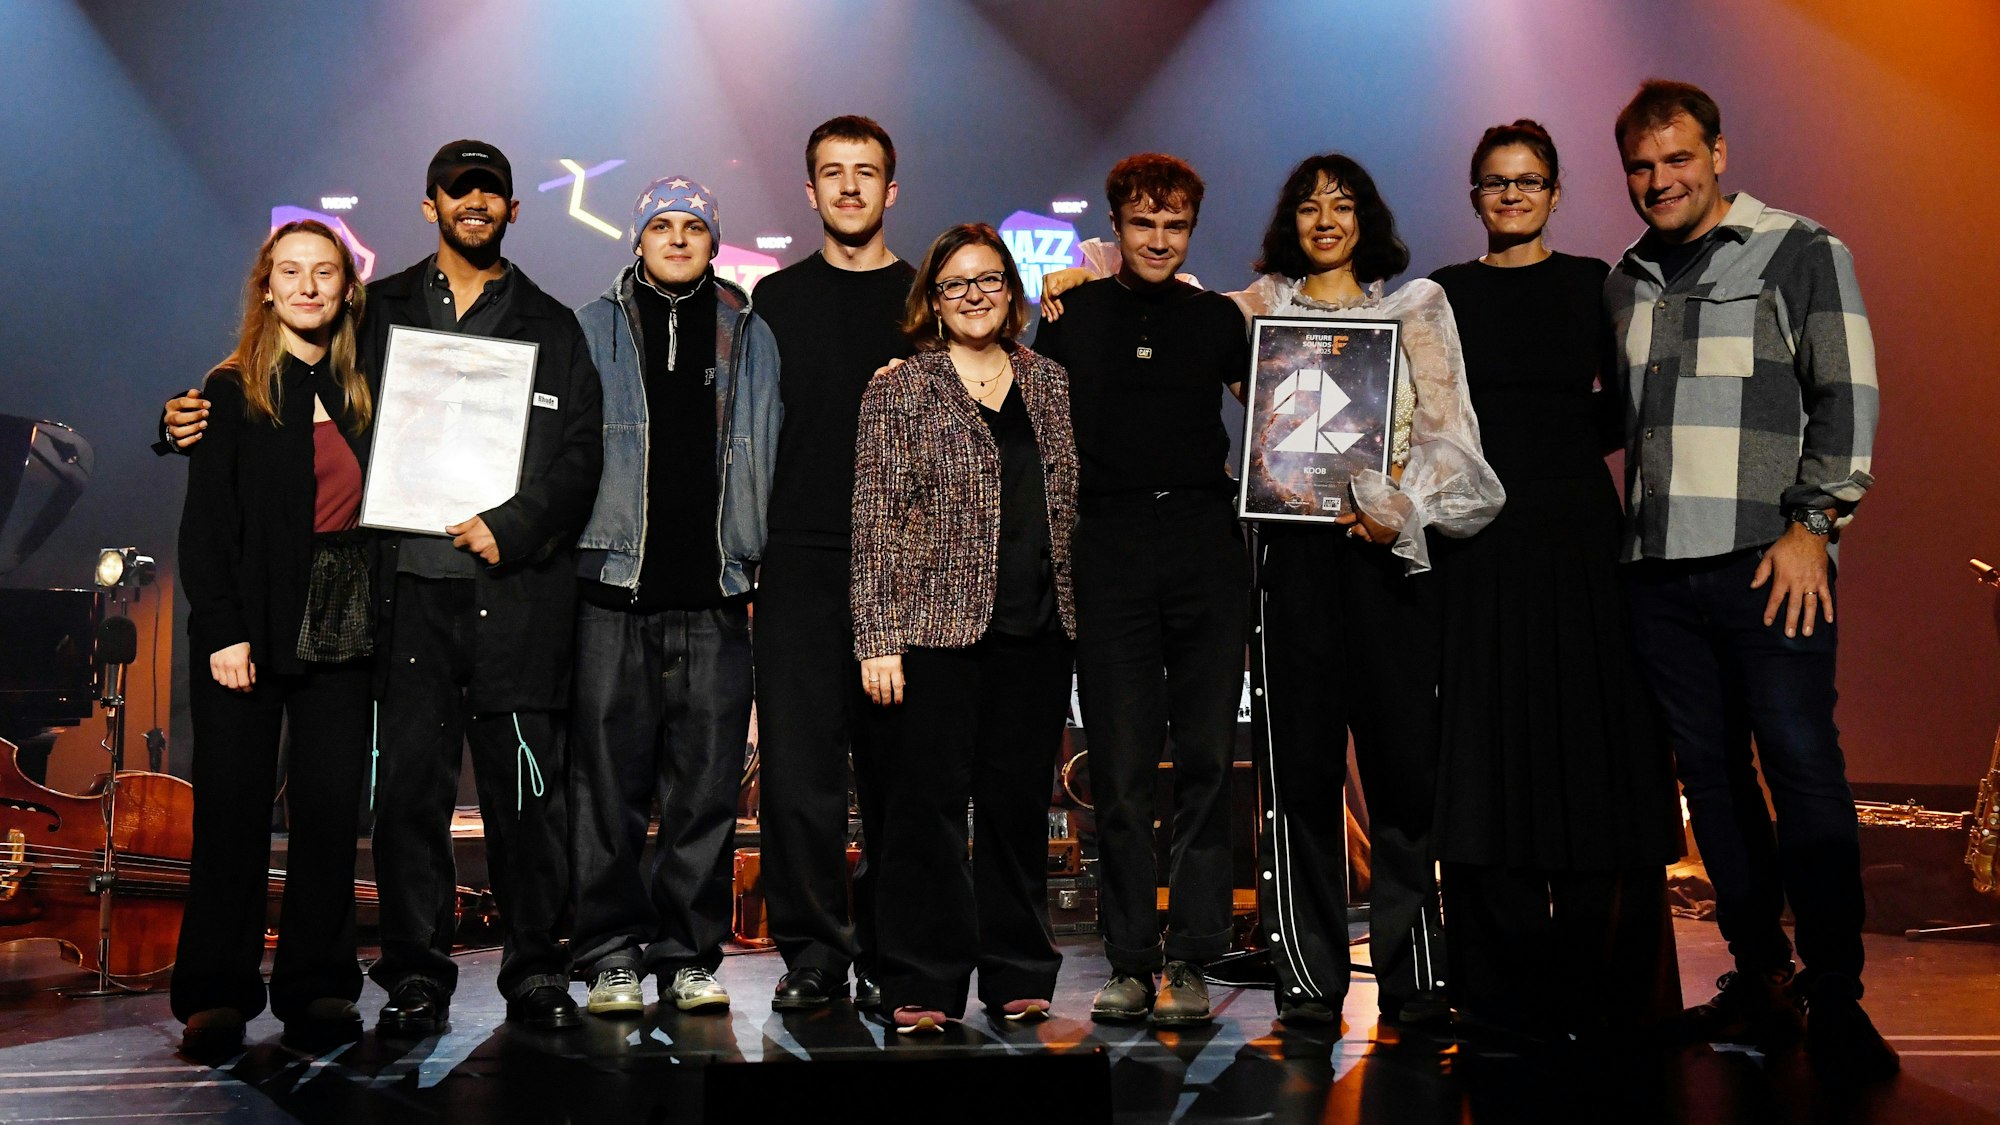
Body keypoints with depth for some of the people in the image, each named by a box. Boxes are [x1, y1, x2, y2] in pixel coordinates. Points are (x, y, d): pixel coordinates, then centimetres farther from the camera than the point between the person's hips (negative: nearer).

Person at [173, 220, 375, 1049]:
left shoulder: (362, 393, 12)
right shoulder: (234, 391, 3)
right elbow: (206, 521, -2)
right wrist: (223, 629, -11)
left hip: (341, 630, 3)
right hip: (250, 629, -3)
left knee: (330, 811, 2)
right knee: (234, 810, 0)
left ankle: (316, 989, 11)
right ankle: (216, 995, 9)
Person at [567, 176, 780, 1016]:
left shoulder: (750, 338, 15)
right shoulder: (592, 331, 11)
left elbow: (767, 462, 15)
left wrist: (759, 566, 7)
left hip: (715, 598, 1)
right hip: (613, 588, -1)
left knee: (706, 790, 3)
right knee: (608, 788, -1)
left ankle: (690, 956, 13)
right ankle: (611, 956, 9)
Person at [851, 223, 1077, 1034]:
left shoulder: (1050, 385, 13)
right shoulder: (898, 392, 1)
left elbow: (1074, 502, 17)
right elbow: (876, 521, -3)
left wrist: (1081, 611, 10)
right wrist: (877, 638, -9)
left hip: (1037, 631, 4)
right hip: (937, 626, -3)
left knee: (1020, 801, 9)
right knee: (930, 802, 0)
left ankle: (1017, 974, 21)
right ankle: (922, 985, 10)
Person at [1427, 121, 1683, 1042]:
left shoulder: (1595, 285, 9)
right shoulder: (1443, 294, 11)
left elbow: (1628, 409, 4)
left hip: (1578, 534, 0)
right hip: (1479, 545, 1)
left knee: (1593, 744, -2)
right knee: (1489, 749, 0)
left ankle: (1602, 992, 8)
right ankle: (1508, 991, 9)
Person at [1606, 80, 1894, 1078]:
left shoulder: (1802, 254, 3)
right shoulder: (1625, 281, 17)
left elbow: (1846, 398, -2)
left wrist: (1810, 527, -10)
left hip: (1767, 563, -5)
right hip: (1657, 568, 5)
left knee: (1804, 771, -7)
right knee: (1711, 775, 7)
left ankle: (1835, 1003, 1)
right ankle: (1759, 985, 16)